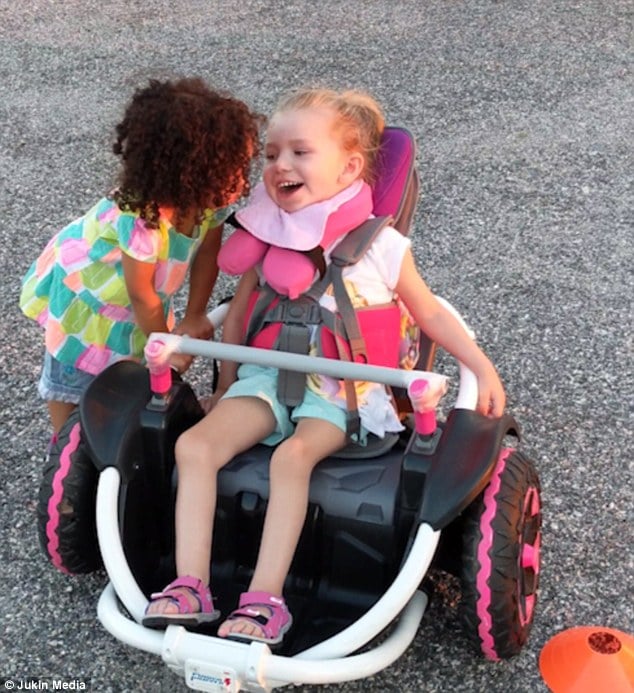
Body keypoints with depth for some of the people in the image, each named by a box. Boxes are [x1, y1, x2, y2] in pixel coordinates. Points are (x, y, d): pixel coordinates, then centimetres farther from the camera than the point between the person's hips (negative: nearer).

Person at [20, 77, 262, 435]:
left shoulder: (212, 200, -26)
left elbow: (206, 254, -8)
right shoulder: (140, 221, -43)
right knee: (71, 374, 10)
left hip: (134, 295, 6)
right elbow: (141, 295, -29)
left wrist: (195, 317, -4)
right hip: (80, 289, -5)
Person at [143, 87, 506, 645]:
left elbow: (429, 313, 8)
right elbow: (239, 312, 16)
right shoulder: (269, 235, 5)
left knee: (293, 454, -33)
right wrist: (226, 386, 18)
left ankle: (265, 599, -29)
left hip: (343, 391, -3)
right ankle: (191, 587, -17)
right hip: (270, 375, 4)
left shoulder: (382, 246, -3)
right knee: (194, 445, -19)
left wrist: (483, 368, 3)